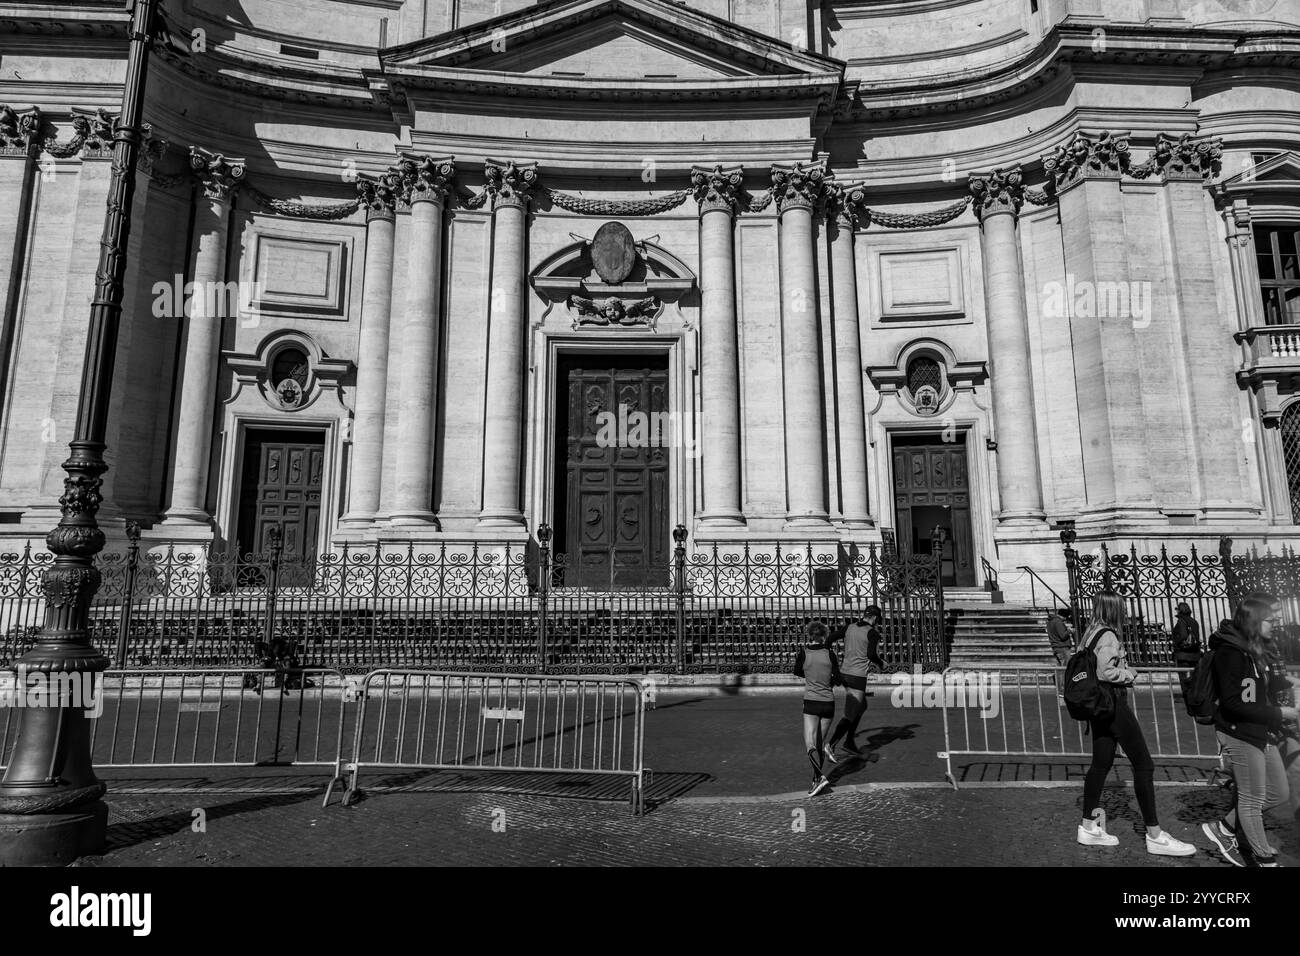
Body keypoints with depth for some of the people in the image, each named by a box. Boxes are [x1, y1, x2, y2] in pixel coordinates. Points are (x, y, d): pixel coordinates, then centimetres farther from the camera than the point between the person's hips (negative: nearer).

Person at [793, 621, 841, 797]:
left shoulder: (804, 652, -5)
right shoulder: (829, 653, -2)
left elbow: (797, 672, 12)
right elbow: (837, 679, 3)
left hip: (811, 703, -3)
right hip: (828, 703, 3)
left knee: (810, 744, -5)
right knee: (820, 742, 15)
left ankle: (820, 777, -24)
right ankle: (816, 778, 21)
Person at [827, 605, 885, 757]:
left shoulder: (850, 627, 9)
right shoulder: (872, 633, -9)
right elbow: (871, 655, -17)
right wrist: (881, 664, 1)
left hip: (844, 672, 8)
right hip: (858, 676, -8)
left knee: (861, 706, 24)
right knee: (850, 714, -5)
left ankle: (849, 742, 23)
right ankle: (831, 745, -14)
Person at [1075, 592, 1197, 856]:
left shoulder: (1090, 632, 11)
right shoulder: (1108, 635, -16)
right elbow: (1106, 671, -25)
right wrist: (1130, 673, -8)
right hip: (1112, 703, -10)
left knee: (1101, 762, 12)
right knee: (1143, 764, -4)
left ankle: (1089, 826, 16)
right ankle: (1155, 835, 0)